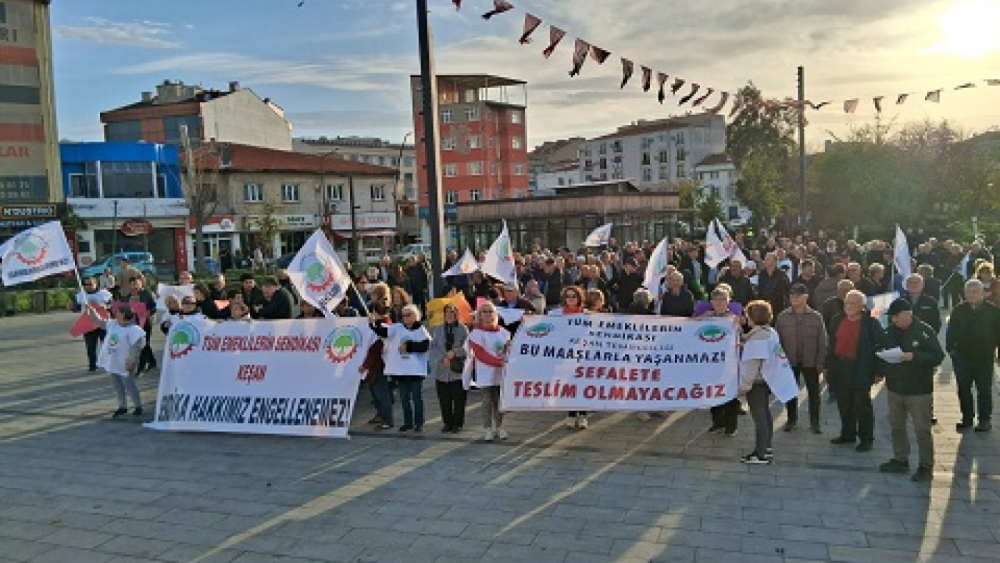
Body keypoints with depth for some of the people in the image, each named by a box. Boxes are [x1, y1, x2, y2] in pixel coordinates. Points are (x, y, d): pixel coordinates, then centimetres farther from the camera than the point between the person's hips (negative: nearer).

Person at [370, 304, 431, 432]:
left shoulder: (421, 330, -2)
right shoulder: (397, 328, 6)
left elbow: (425, 346, -14)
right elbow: (382, 331, -5)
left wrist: (408, 346, -14)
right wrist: (374, 323, -23)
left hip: (416, 370, -4)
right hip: (400, 369, 4)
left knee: (416, 397, 3)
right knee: (404, 397, 11)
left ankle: (419, 423, 12)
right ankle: (408, 422, 22)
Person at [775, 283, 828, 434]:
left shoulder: (816, 317, -5)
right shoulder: (782, 317, -2)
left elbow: (822, 342, -2)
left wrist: (820, 362, -7)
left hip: (810, 362, -1)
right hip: (789, 362, 1)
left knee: (813, 392, 9)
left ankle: (814, 422, 24)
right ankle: (791, 418, 30)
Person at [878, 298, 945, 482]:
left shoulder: (925, 331, -11)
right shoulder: (890, 331, 5)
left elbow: (938, 356, -13)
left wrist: (914, 357, -24)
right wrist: (880, 371, -3)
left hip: (919, 390, -6)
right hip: (895, 388, 6)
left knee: (922, 430, 0)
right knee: (896, 426, 15)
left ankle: (926, 467, 10)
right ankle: (900, 460, 28)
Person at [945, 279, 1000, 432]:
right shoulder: (959, 310, -1)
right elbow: (951, 331, 3)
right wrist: (950, 348, -3)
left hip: (985, 358, -2)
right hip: (962, 357, 2)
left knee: (984, 390, 8)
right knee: (963, 389, 11)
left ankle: (985, 420, 20)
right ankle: (967, 418, 24)